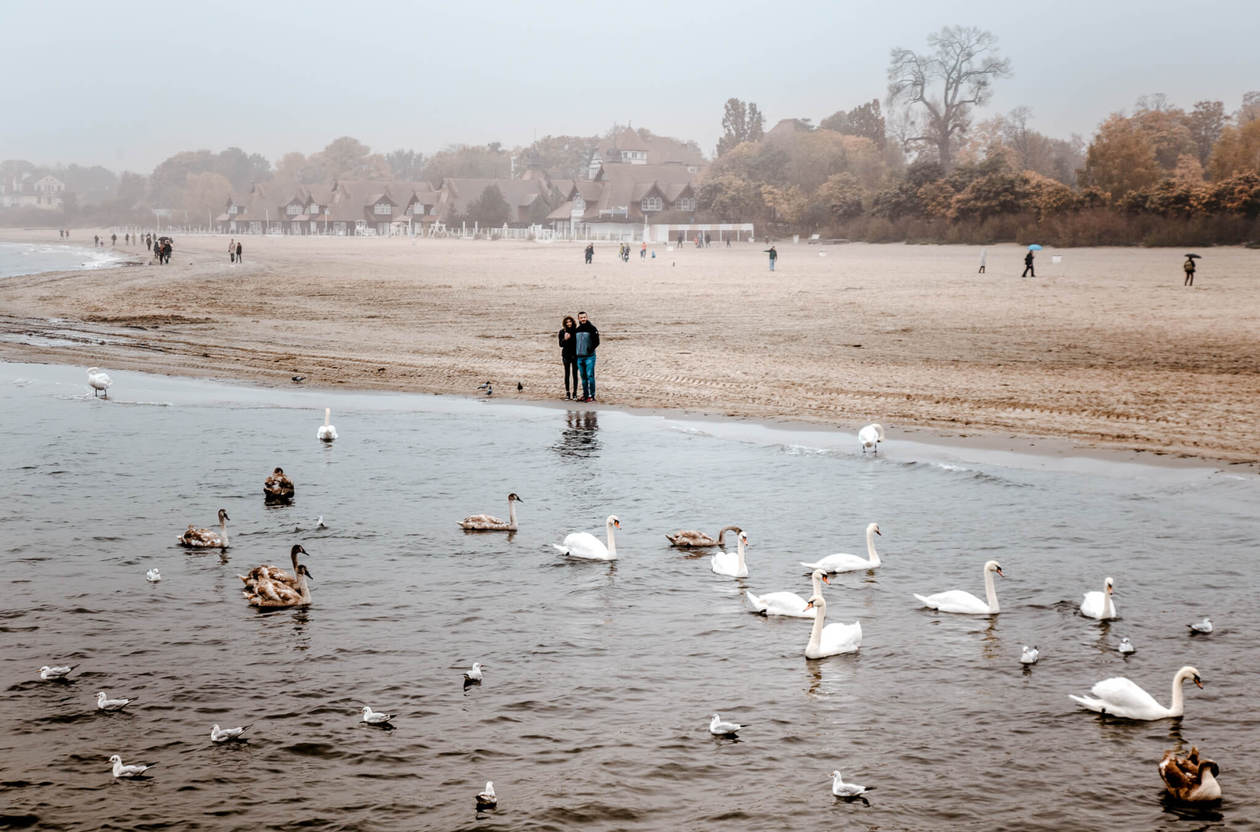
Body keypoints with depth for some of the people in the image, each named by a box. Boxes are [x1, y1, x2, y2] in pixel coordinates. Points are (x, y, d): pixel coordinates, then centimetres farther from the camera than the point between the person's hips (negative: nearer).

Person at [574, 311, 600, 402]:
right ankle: (585, 394, 15)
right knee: (583, 377, 9)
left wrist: (591, 349, -20)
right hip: (579, 357, 6)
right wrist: (574, 354, 16)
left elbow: (597, 342, -6)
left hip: (589, 356, -6)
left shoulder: (592, 328, -3)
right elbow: (574, 343, 22)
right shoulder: (577, 330, 13)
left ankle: (591, 395, -9)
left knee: (590, 376, -10)